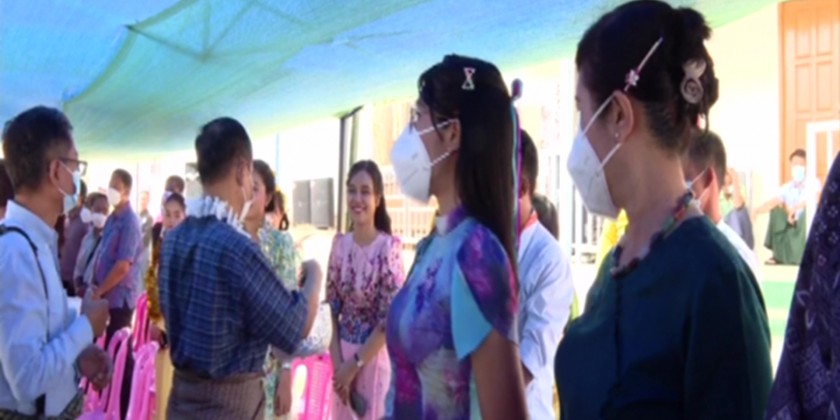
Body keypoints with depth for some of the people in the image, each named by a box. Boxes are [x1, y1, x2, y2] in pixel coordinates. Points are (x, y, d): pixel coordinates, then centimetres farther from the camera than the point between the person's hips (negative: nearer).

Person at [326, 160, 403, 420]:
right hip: (343, 351, 5)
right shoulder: (340, 244, 0)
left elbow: (390, 319, -15)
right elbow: (332, 306, 4)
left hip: (375, 354, -5)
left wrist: (356, 363, -10)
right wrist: (337, 360, -4)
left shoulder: (389, 247, -16)